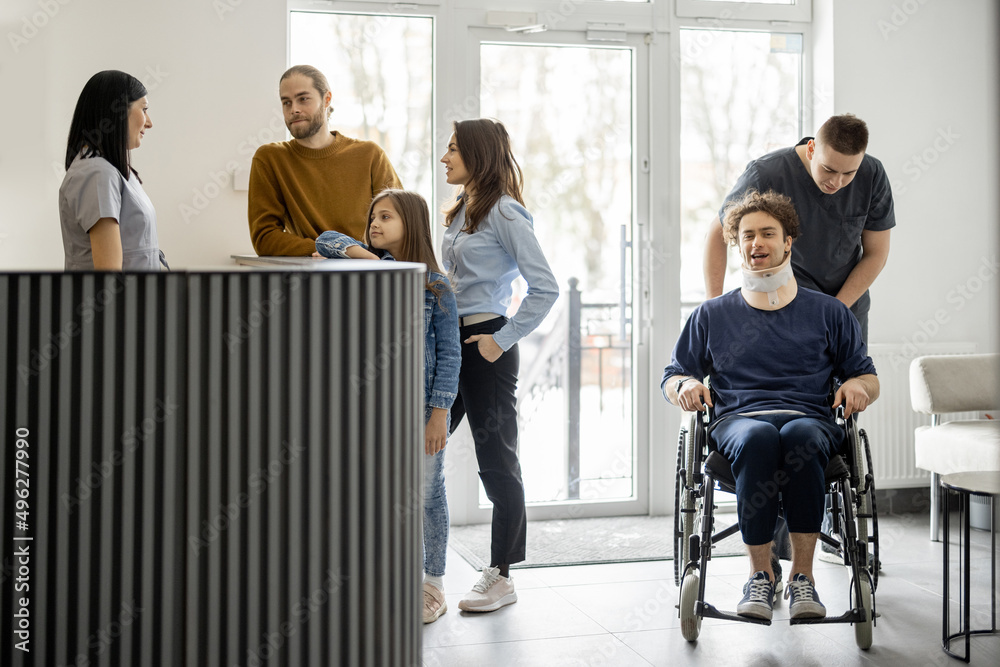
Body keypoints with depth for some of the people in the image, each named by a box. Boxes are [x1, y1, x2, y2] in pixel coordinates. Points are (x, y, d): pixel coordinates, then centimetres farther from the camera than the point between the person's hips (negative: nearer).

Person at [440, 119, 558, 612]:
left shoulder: (504, 213, -10)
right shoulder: (460, 211, 16)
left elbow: (545, 288, -16)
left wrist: (502, 339, -16)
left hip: (484, 345, -9)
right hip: (449, 341, 9)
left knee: (496, 461, 2)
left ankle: (500, 577, 13)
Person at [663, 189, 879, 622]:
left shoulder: (828, 312, 22)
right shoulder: (712, 315, 23)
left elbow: (867, 376, 24)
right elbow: (671, 377, 24)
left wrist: (857, 386, -1)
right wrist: (686, 385, 0)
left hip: (810, 419, 0)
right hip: (738, 420, 0)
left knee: (800, 436, -38)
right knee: (758, 439, -38)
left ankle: (802, 575, -31)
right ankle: (760, 574, -27)